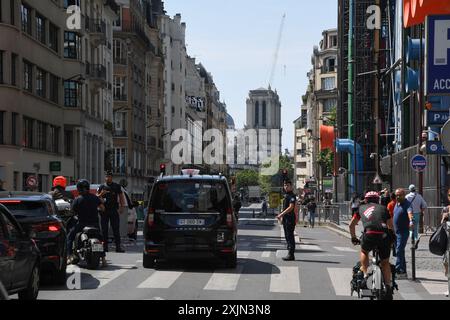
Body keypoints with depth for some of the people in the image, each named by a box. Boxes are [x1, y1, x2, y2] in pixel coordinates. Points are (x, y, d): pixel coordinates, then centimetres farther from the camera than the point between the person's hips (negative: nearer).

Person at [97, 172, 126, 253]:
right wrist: (101, 194, -14)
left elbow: (121, 196, 15)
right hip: (104, 210, 0)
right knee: (104, 229, 1)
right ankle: (105, 246, 6)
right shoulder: (102, 187, 9)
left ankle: (118, 246, -3)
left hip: (114, 210, 0)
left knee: (116, 229, -2)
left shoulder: (117, 186, 12)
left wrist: (122, 206, 5)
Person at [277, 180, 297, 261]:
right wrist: (282, 216, 20)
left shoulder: (292, 196, -12)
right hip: (286, 218, 10)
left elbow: (291, 207, -22)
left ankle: (291, 255, -9)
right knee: (287, 236, 12)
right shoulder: (286, 195, 18)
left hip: (290, 218, -10)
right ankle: (290, 254, 17)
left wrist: (281, 214, -23)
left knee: (290, 236, -9)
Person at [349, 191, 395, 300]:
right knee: (385, 262, 19)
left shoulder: (362, 208, 27)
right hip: (384, 236, 1)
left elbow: (351, 225, 33)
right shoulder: (383, 208, 27)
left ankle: (365, 276, 15)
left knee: (364, 252, 31)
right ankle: (388, 288, 12)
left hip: (369, 234, -1)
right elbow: (391, 226, 30)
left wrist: (354, 238, 47)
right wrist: (392, 238, 47)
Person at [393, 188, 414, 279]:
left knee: (399, 251, -15)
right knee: (400, 251, 12)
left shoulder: (407, 204, -13)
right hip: (396, 232, 9)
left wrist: (411, 221, -53)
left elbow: (410, 212, -34)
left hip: (403, 232, -9)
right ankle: (403, 272, 18)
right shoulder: (396, 204, 12)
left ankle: (398, 271, -17)